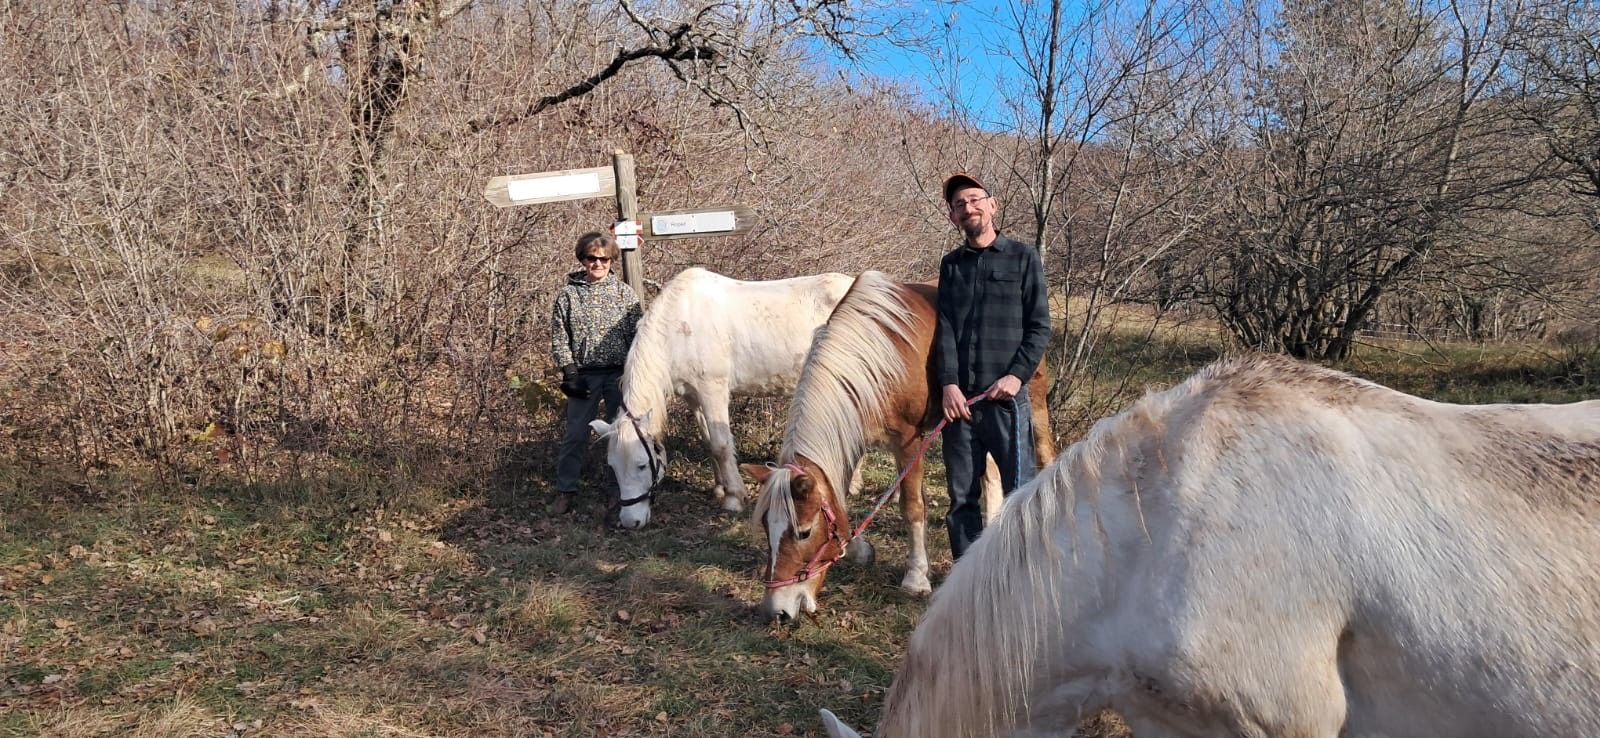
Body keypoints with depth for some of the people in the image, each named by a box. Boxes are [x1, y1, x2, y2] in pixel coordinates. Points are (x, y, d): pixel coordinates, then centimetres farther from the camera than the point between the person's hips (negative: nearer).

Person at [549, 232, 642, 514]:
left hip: (619, 373, 1)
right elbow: (558, 337, 2)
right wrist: (569, 371, -7)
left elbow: (637, 334, 3)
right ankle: (565, 490, 12)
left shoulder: (624, 292, 4)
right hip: (584, 375, 0)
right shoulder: (568, 294, 2)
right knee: (575, 435, 1)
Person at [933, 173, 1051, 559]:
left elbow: (1040, 326, 0)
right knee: (962, 498, 9)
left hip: (1006, 396, -3)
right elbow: (945, 328, 4)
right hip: (959, 397, 3)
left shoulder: (1023, 257, 5)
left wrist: (1017, 374, -13)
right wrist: (948, 384, -9)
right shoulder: (951, 264, 13)